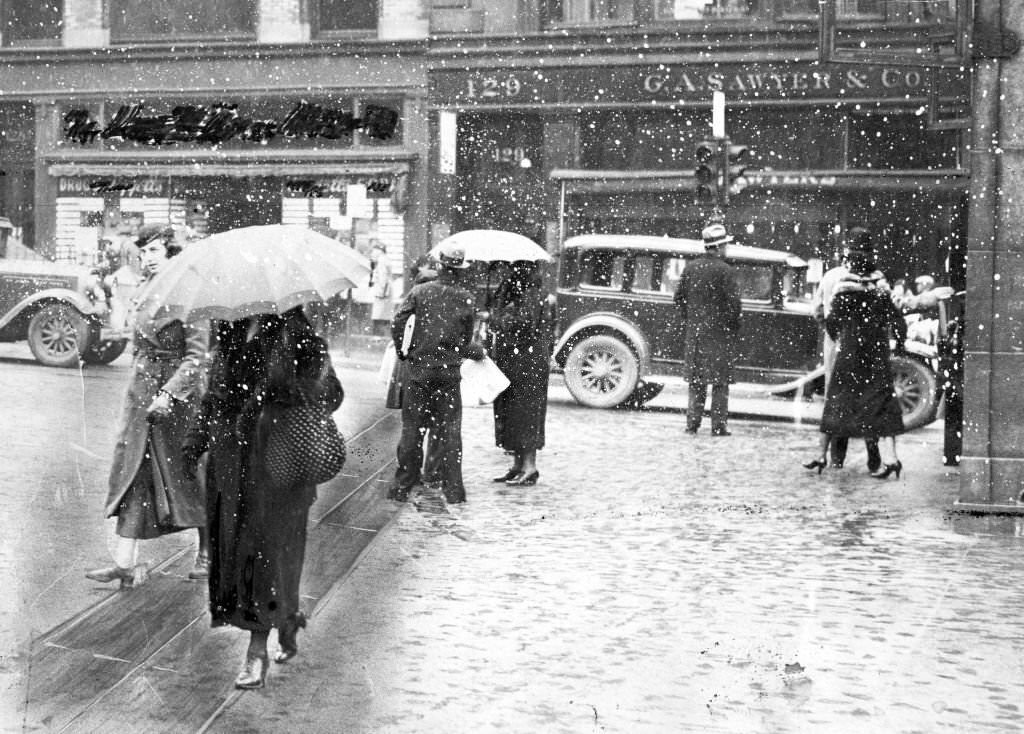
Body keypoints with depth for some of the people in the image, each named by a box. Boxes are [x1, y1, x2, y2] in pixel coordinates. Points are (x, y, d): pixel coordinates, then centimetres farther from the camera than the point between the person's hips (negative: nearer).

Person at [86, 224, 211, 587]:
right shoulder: (144, 291, 8)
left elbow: (197, 355, -17)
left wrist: (170, 393, -23)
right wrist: (141, 381, 19)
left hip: (178, 392, -6)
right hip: (141, 390, 6)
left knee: (187, 470, 5)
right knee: (131, 470, 0)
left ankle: (207, 550, 25)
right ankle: (126, 562, 0)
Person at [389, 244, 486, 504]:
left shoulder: (419, 292, -4)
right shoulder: (466, 299, -1)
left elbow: (397, 324, -11)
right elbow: (465, 342, 4)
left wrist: (402, 352, 3)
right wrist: (478, 351, 25)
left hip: (419, 368, 0)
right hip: (449, 372, 0)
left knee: (412, 429, 7)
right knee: (450, 431, 7)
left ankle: (402, 487, 10)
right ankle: (453, 489, 9)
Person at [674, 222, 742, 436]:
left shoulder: (691, 267, 4)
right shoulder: (725, 270, -12)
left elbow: (679, 296, 8)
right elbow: (734, 302, -14)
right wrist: (733, 326, -1)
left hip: (695, 330, 5)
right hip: (719, 331, -5)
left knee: (696, 380, 13)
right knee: (720, 381, 2)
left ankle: (692, 423, 12)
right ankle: (718, 426, 2)